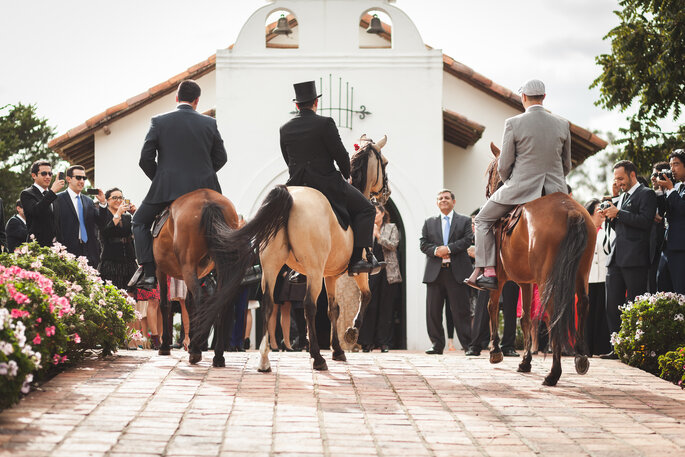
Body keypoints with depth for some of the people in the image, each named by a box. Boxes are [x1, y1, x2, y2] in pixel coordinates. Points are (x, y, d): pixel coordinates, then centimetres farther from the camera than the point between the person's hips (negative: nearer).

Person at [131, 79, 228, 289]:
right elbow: (221, 158, 9)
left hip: (167, 188, -2)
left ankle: (148, 272, 3)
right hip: (204, 189, 2)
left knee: (139, 221, 19)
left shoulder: (159, 122, -1)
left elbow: (145, 159, -2)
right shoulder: (210, 123, 4)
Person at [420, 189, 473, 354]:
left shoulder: (464, 221, 10)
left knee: (461, 310, -4)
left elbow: (467, 240, -4)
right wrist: (436, 251, -12)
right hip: (435, 272, 3)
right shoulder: (429, 222, 17)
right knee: (433, 311, 2)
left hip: (457, 272, -3)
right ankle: (437, 345, 9)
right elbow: (423, 244, 8)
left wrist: (448, 248, -15)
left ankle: (468, 344, 0)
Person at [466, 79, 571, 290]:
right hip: (555, 190, 4)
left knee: (483, 220, 16)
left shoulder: (513, 124, -10)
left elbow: (504, 166, -6)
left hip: (521, 188, -4)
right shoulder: (562, 125, 2)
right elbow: (567, 166, 9)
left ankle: (487, 271, 5)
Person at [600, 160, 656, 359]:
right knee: (612, 304, 4)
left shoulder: (646, 194, -2)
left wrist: (618, 213, -13)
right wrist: (610, 217, 7)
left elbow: (646, 221, -15)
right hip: (616, 258, 8)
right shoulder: (621, 198, 23)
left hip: (634, 259, -8)